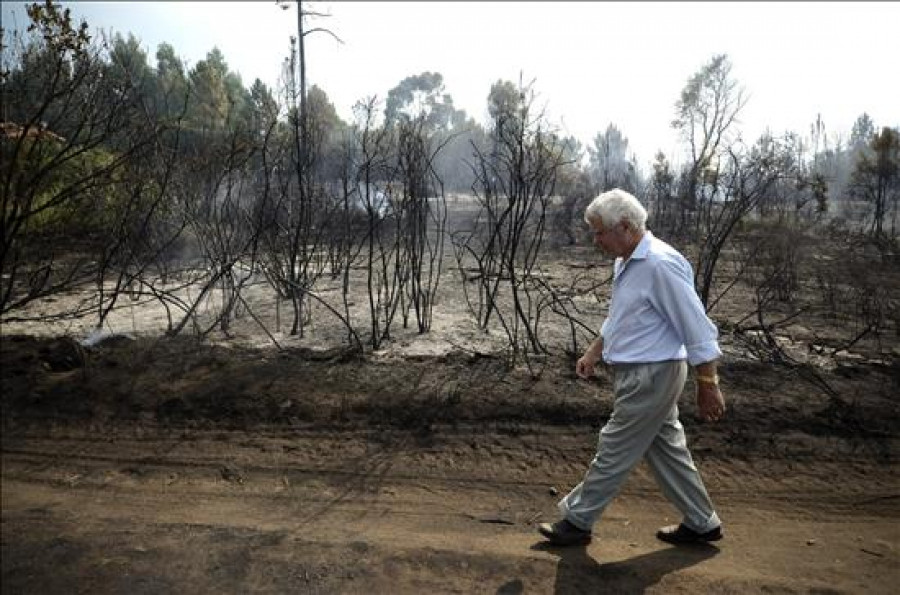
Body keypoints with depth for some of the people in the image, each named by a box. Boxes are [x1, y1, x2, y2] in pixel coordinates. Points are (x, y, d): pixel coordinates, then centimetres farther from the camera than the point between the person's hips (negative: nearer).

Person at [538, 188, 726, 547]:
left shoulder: (661, 264, -22)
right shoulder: (625, 261, 8)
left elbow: (697, 330, -21)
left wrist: (708, 388, -17)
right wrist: (594, 353, 16)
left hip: (651, 376, -9)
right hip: (638, 373, 10)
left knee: (613, 452, 3)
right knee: (666, 449, 18)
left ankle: (577, 521, 17)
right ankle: (701, 523, 31)